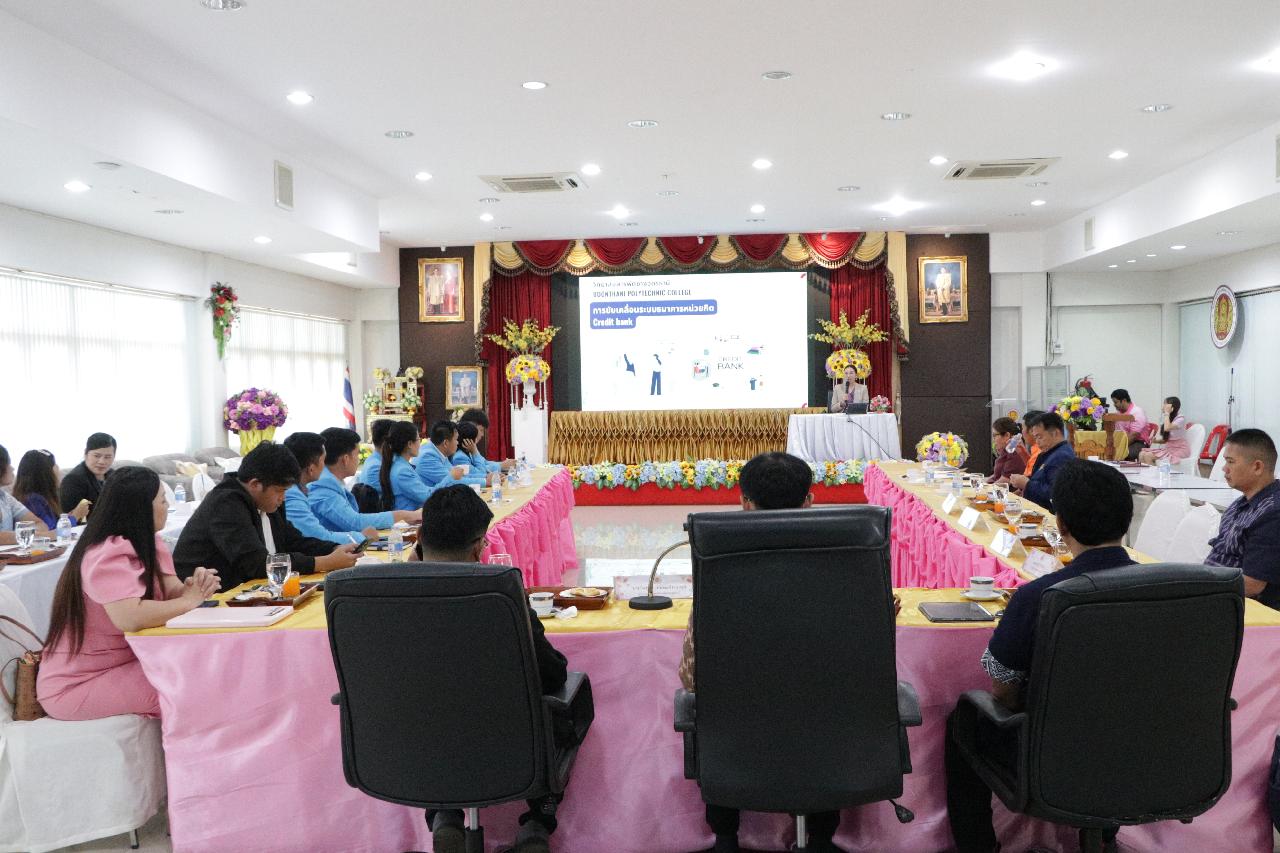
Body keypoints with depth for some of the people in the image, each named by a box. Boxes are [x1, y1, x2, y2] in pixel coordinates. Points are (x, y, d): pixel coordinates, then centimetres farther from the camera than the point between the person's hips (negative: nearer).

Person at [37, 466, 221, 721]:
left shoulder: (147, 544, 4)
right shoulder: (108, 555, -25)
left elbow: (172, 590, 0)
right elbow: (130, 618, -38)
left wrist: (194, 587, -22)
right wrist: (189, 601, -24)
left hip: (124, 663, 8)